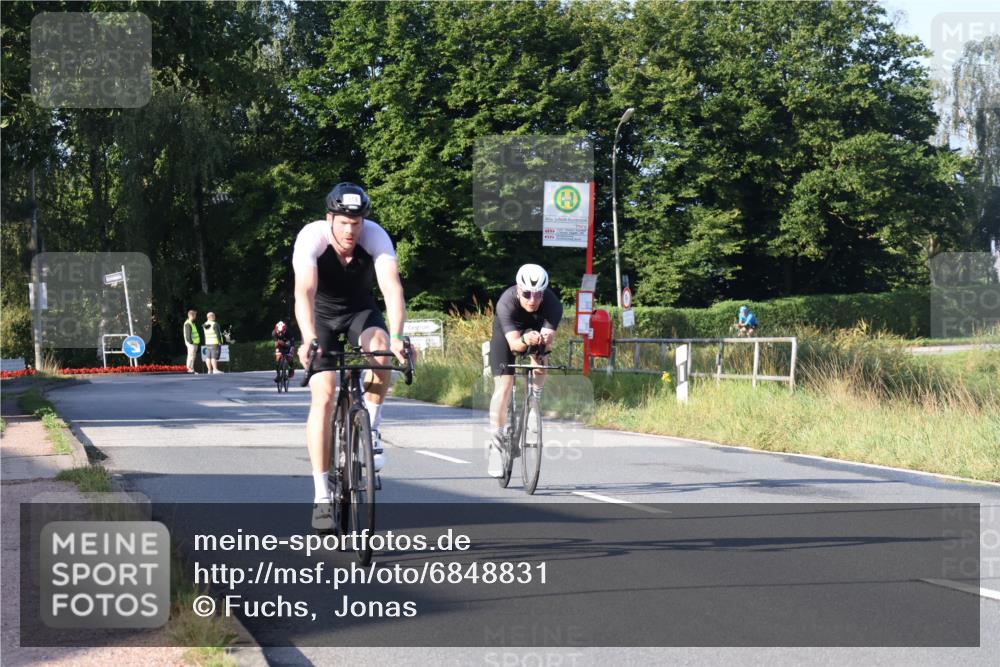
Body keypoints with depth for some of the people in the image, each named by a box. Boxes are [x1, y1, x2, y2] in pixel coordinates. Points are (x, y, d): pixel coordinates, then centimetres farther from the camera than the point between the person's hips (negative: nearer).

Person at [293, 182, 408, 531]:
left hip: (361, 311, 1)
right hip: (322, 316, -1)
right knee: (323, 396, -15)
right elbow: (304, 291, -41)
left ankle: (371, 429, -11)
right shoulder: (311, 237, -29)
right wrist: (309, 339, -56)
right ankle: (321, 496, -11)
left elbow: (392, 287, -37)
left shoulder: (376, 237, -26)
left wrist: (396, 336, -53)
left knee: (380, 349, -33)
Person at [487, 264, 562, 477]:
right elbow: (513, 343, -44)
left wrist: (544, 341, -64)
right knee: (503, 387, -15)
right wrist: (525, 341, -66)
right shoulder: (506, 303, -39)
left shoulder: (552, 304, -35)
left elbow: (548, 338, -41)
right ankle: (496, 443, -10)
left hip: (536, 329, 3)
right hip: (506, 333, -3)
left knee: (540, 366, -24)